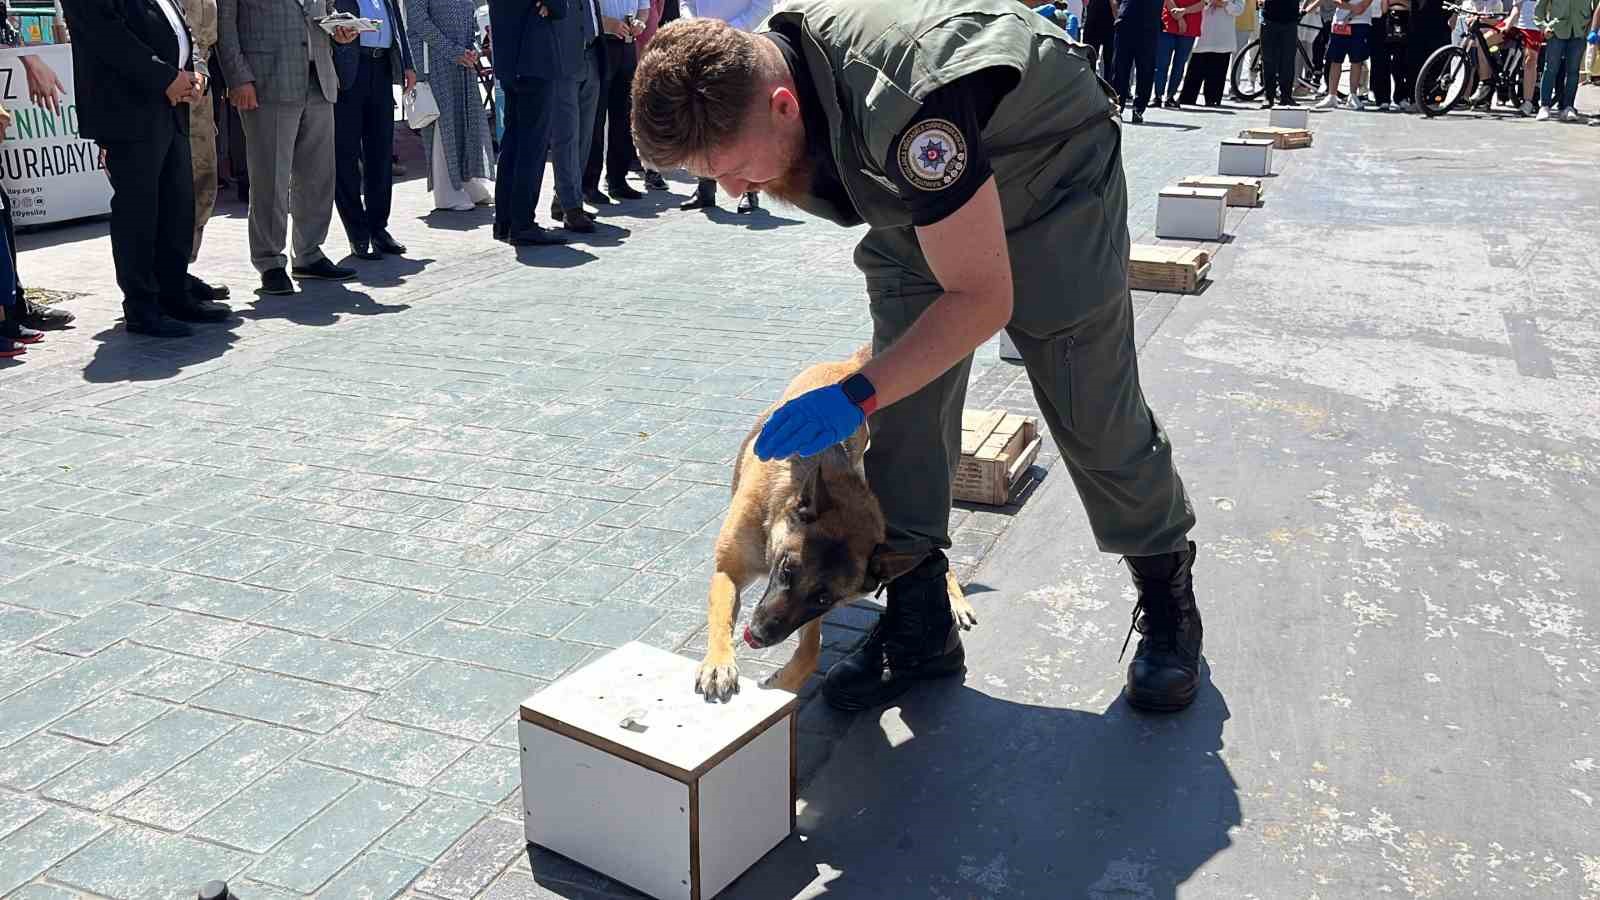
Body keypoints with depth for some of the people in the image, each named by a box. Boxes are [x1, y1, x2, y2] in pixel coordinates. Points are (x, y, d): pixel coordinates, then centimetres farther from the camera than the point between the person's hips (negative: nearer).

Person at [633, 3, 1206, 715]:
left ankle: (1167, 597, 20)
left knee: (1091, 413, -2)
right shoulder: (755, 72, -18)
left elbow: (983, 297, -37)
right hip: (920, 194, 6)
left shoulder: (903, 101, -43)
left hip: (1053, 179, -6)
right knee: (904, 405, -5)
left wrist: (857, 394, -39)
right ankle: (919, 623, 5)